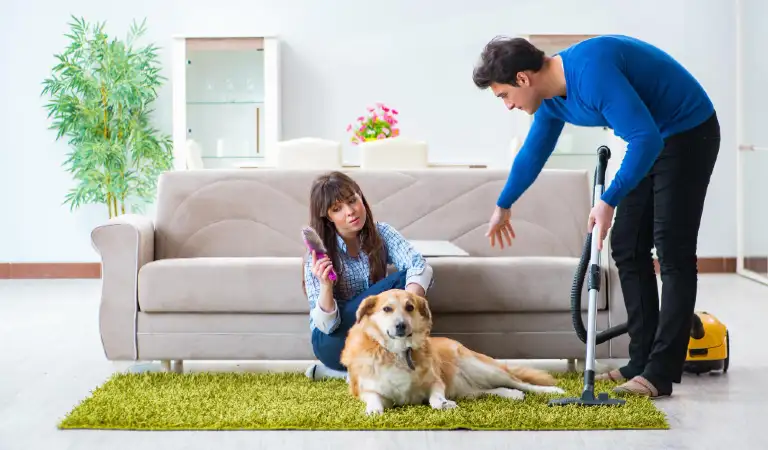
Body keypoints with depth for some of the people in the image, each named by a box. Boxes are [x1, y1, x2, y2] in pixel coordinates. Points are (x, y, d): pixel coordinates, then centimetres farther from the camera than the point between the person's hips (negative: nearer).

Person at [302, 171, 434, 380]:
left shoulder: (381, 233, -8)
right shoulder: (320, 255, -16)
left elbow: (420, 266, -26)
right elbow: (327, 325, -21)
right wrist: (325, 286, -40)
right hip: (333, 340, -4)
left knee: (409, 279, -23)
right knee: (397, 282, -25)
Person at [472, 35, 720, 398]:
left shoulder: (591, 72, -30)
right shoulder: (552, 96, 0)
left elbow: (647, 137, -35)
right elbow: (532, 153, 18)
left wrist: (608, 202, -34)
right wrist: (503, 207, 29)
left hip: (689, 133, -9)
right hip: (651, 141, 9)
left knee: (673, 253, -11)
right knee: (627, 248, 6)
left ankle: (660, 372, -10)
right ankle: (642, 361, 10)